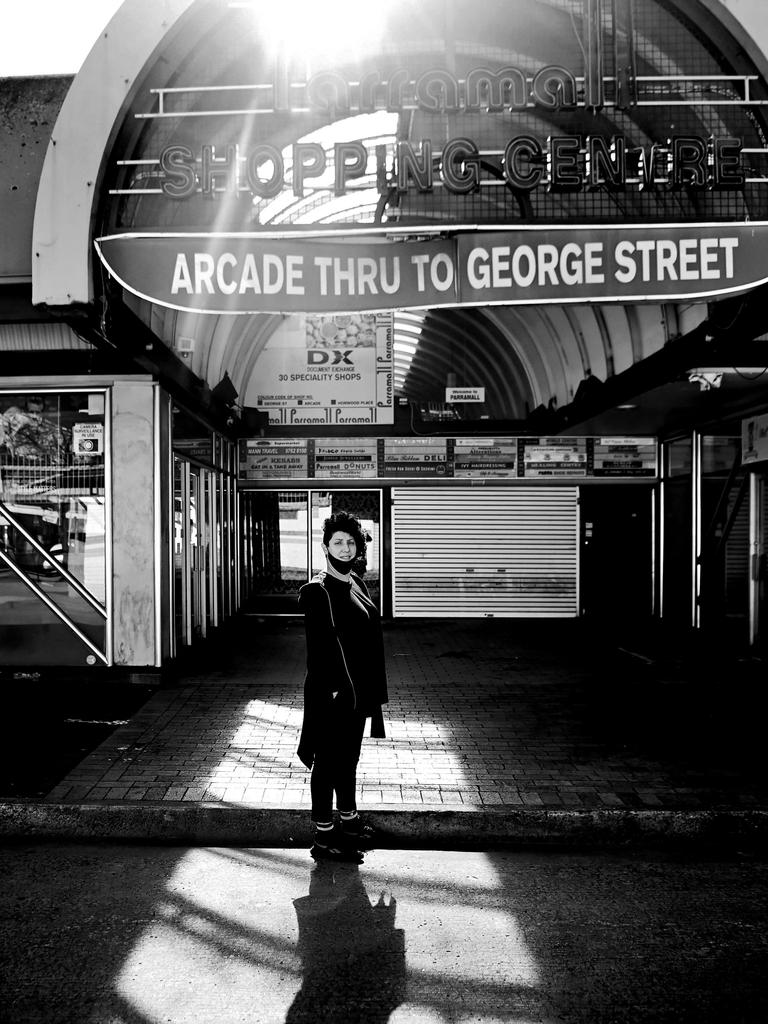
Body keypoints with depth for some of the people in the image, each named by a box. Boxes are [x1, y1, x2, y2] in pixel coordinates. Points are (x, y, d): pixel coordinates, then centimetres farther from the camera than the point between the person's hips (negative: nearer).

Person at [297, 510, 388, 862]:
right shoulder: (317, 590, -16)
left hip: (357, 690, 9)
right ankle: (323, 836, 13)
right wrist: (335, 689, -29)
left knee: (350, 755, 20)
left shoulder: (356, 584, 10)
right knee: (328, 760, 2)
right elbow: (321, 644, -24)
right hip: (331, 691, -9)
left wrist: (373, 689, 15)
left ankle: (348, 819, 36)